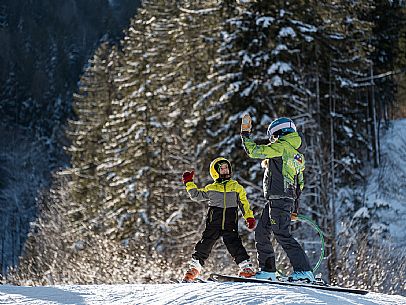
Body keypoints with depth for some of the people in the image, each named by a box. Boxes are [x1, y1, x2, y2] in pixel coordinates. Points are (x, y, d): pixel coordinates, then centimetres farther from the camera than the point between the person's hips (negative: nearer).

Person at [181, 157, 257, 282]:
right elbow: (196, 195, 21)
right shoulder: (210, 189, 13)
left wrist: (249, 217, 4)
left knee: (235, 245, -13)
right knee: (205, 245, -1)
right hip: (214, 223, 1)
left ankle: (246, 267, -10)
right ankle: (194, 268, 9)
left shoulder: (236, 187, 12)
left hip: (230, 224, -1)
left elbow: (244, 203, 14)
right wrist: (189, 183, 15)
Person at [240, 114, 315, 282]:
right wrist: (294, 208, 27)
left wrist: (245, 133, 4)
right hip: (288, 199, 10)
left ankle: (304, 271, -20)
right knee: (261, 232, 14)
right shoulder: (298, 154, 23)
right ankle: (267, 270, 16)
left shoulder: (281, 146, -6)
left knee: (282, 234, -14)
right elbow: (300, 183, 24)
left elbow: (254, 151, -10)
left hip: (278, 199, -10)